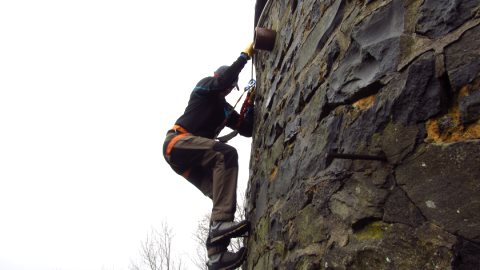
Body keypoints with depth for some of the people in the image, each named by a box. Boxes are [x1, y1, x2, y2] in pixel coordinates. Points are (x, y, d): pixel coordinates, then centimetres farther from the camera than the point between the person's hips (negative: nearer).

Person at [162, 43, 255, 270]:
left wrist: (251, 104, 11)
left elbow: (247, 130, 18)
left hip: (188, 159, 8)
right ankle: (222, 221, -42)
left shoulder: (225, 109, 28)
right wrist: (245, 55, 0)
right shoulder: (205, 85, 12)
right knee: (226, 153, -32)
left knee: (222, 195, -11)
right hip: (177, 142, -8)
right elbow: (225, 78, -10)